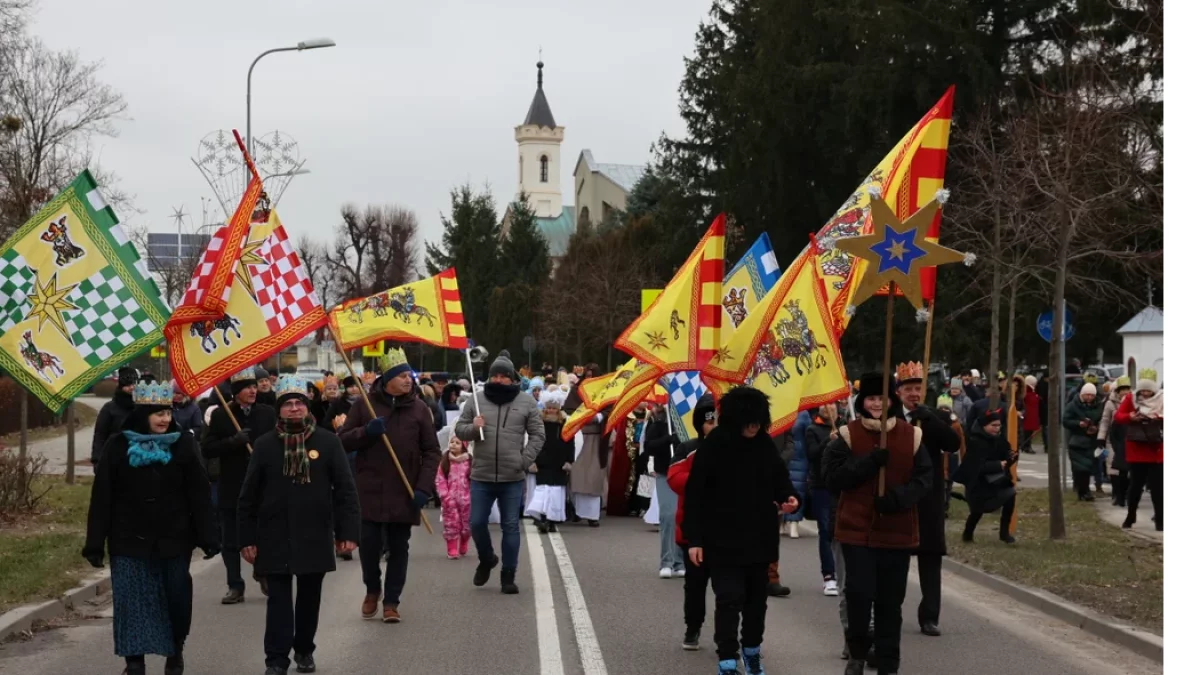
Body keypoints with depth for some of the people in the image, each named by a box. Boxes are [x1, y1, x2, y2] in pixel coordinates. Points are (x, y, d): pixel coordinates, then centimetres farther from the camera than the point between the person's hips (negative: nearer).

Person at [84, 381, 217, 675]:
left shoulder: (183, 444, -3)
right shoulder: (118, 446, -4)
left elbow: (198, 494, -2)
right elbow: (102, 497, -2)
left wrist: (206, 537, -6)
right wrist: (95, 543, -5)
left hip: (174, 539, 1)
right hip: (130, 540, 0)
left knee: (177, 597, 8)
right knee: (133, 601, 0)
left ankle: (175, 650, 32)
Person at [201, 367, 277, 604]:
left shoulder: (267, 413, 2)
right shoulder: (220, 415, -1)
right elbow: (206, 450, -4)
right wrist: (233, 441, -19)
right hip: (231, 488, 0)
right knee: (231, 542, 5)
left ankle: (265, 575, 28)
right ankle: (235, 587, 14)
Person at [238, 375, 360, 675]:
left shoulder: (328, 441, -3)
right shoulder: (264, 445, -1)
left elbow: (345, 490, -2)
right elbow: (249, 496, 2)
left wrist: (347, 531, -7)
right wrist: (247, 538, -1)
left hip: (315, 537, 1)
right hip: (275, 538, -1)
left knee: (310, 597, 14)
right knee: (279, 599, -1)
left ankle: (304, 650, 29)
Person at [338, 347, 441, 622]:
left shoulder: (419, 408, 3)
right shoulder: (365, 404, 2)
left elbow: (432, 452, 3)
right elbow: (342, 440, 3)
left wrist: (423, 488, -7)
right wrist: (366, 431, -16)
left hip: (404, 494, 1)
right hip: (369, 491, -1)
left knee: (398, 548, 5)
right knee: (369, 543, -1)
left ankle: (391, 602, 16)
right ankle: (372, 590, 25)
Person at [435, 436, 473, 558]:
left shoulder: (469, 461, 0)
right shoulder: (445, 462, 1)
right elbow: (440, 480, -2)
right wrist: (444, 495, -11)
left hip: (465, 499, 1)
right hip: (450, 500, 0)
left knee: (466, 524, 9)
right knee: (451, 524, 0)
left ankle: (463, 549, 27)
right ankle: (452, 550, 4)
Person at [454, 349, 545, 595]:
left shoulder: (527, 402, 1)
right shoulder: (476, 401, 4)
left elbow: (537, 434, 3)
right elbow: (459, 429, 8)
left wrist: (525, 460, -9)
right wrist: (472, 427, -15)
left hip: (513, 478, -1)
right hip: (481, 477, 1)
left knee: (511, 526, 4)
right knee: (477, 523, 4)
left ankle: (508, 576, 13)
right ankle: (486, 559, 32)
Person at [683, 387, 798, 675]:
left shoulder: (765, 444, -1)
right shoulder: (713, 445, -13)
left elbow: (780, 478, 12)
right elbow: (696, 494, -11)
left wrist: (788, 498, -11)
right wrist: (694, 538, -13)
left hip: (759, 537, 5)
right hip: (723, 539, -5)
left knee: (756, 598, 16)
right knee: (730, 599, -8)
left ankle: (752, 651, 35)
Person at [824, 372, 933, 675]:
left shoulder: (911, 435, 1)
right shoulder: (848, 435, -3)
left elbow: (925, 477, -2)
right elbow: (832, 475, -10)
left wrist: (899, 497, -20)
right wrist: (870, 462, -22)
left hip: (897, 530, 2)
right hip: (857, 529, -2)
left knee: (890, 601, 7)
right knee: (859, 594, -8)